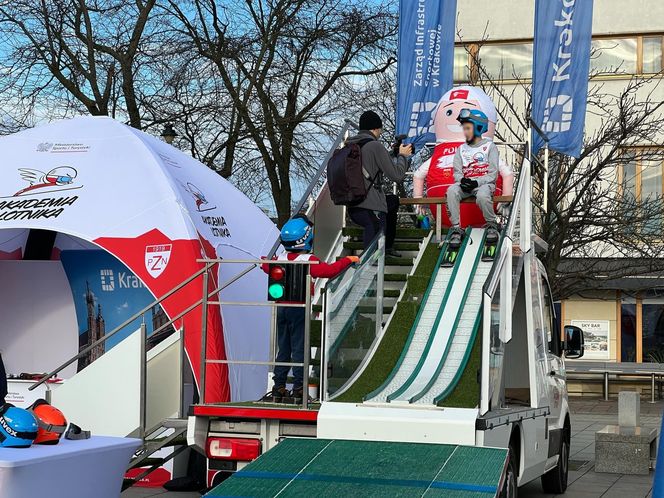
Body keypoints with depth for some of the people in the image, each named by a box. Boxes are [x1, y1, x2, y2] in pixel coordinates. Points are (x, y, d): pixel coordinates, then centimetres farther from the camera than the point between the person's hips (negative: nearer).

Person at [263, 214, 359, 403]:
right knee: (299, 349, 0)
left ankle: (278, 389, 13)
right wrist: (348, 260, -15)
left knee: (283, 348, 12)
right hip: (299, 308, -6)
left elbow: (267, 268, 25)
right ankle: (298, 389, 0)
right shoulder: (308, 260, -14)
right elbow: (328, 270, -27)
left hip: (282, 306, 6)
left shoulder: (280, 259, 5)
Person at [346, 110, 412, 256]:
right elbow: (397, 175, -11)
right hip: (370, 210, -9)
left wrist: (394, 153, 26)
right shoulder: (375, 146, -12)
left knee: (393, 201, 34)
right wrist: (402, 155, 7)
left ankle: (388, 247, 39)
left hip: (352, 206, 9)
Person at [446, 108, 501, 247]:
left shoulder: (489, 146, 2)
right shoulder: (462, 149, 16)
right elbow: (457, 172, 9)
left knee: (482, 196, -38)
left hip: (484, 183, -4)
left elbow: (493, 174, -5)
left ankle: (491, 225, -11)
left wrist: (476, 182, -20)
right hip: (465, 184, 4)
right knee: (452, 191, -30)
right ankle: (456, 229, -29)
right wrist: (462, 180, -15)